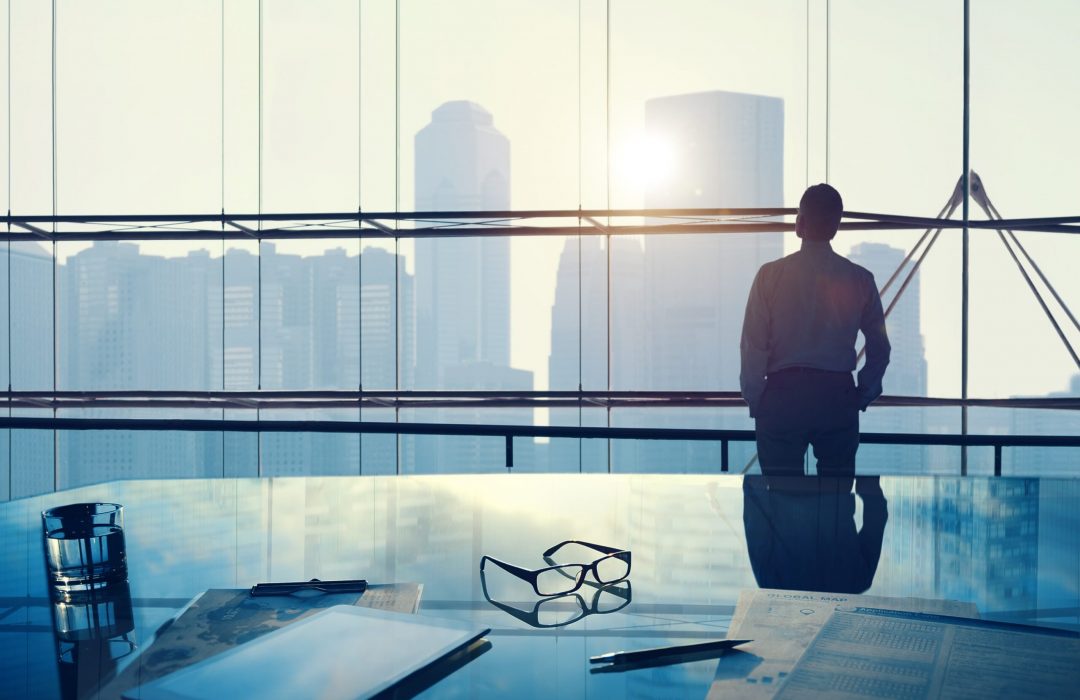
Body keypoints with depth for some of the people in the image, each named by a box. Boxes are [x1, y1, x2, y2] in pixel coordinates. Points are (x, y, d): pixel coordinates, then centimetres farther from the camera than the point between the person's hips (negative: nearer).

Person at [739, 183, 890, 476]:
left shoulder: (771, 274, -6)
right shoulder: (860, 279, 1)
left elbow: (753, 345, -7)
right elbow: (880, 348, 5)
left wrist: (753, 400, 2)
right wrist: (863, 396, 16)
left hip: (783, 396, -2)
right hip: (838, 396, 2)